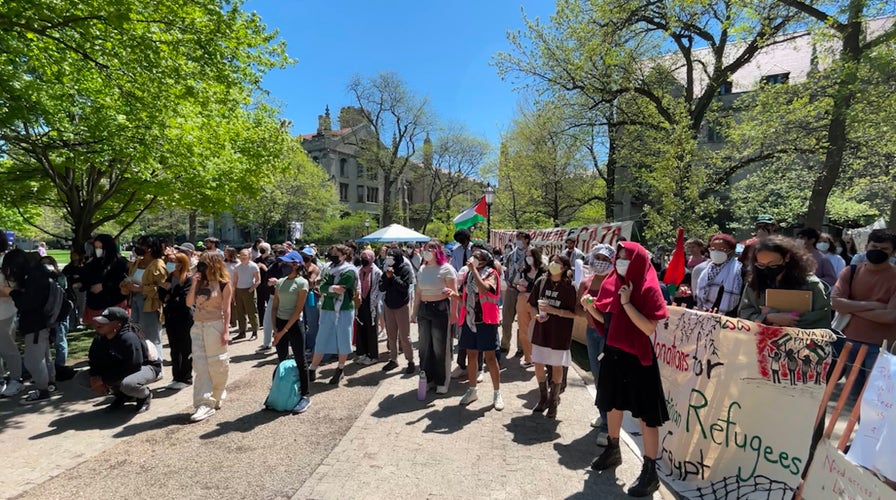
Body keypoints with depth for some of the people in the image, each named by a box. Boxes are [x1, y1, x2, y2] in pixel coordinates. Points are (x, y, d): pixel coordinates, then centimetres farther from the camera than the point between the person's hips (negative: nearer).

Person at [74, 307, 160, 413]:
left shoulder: (129, 338, -30)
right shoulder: (100, 339, -5)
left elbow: (133, 366, -32)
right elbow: (94, 360, 5)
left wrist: (103, 379, -25)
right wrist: (95, 378, -15)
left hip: (146, 367, -8)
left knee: (127, 384, -40)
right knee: (80, 378, -1)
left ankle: (145, 395, -2)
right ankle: (121, 395, 11)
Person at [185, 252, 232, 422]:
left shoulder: (224, 284, -7)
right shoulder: (201, 282, 9)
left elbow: (226, 309, -9)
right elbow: (189, 303, 3)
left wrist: (225, 331, -13)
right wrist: (194, 284, -7)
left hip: (215, 326, -5)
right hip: (198, 326, 5)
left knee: (217, 364, 5)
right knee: (200, 365, 0)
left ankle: (216, 398, 26)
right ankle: (204, 404, 2)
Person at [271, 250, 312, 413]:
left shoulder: (302, 282, -10)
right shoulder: (280, 282, 8)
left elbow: (298, 309, -14)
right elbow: (274, 306, 9)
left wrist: (284, 330, -15)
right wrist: (275, 327, -2)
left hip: (294, 324, -6)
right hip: (280, 323, 6)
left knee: (300, 361, 1)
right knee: (281, 360, 14)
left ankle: (305, 396, 12)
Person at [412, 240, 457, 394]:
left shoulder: (446, 268, -7)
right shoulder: (422, 270, 11)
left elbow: (454, 292, -9)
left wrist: (450, 292, -28)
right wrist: (415, 311, 16)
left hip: (440, 309, -6)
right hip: (423, 309, 6)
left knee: (440, 347, 1)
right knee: (425, 346, 11)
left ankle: (442, 382, 15)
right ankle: (427, 379, 26)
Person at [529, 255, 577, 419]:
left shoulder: (569, 287, -11)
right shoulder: (541, 282, -1)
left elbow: (574, 313, -11)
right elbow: (531, 304, 8)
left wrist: (553, 310, -22)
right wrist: (537, 314, -12)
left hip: (560, 334, -3)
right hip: (541, 331, 4)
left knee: (557, 367, 10)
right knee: (538, 365, 11)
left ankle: (553, 402, 30)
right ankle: (543, 399, 33)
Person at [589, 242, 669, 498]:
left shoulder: (648, 289, -14)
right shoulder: (611, 283, 4)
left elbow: (649, 328, -22)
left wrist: (627, 303, -25)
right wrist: (592, 309, -6)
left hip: (637, 357, -7)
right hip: (612, 354, 7)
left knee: (645, 414, 4)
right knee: (612, 404, 21)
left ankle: (650, 472, 17)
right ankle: (612, 450, 42)